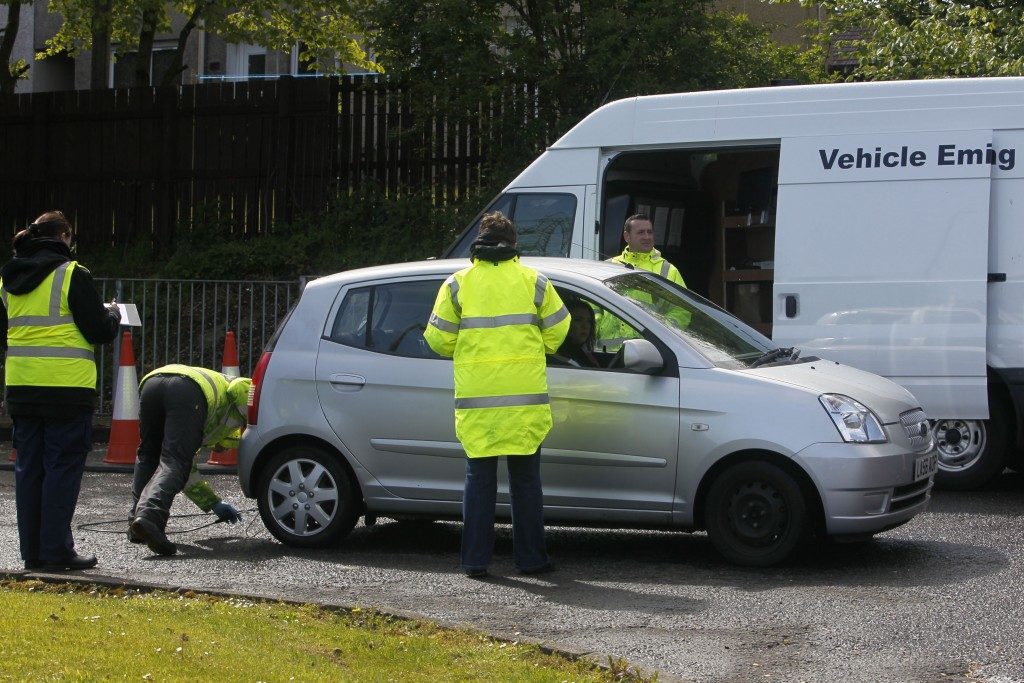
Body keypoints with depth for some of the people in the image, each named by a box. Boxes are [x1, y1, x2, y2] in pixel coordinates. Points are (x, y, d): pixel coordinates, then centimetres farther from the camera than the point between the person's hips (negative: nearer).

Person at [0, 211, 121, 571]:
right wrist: (113, 315, 12)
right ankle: (57, 550, -2)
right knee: (63, 467, -1)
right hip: (66, 389, -6)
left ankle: (32, 551, 13)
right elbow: (99, 332, -8)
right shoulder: (72, 275, -9)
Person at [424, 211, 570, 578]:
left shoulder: (457, 284, 2)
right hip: (525, 397, 0)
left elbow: (439, 339, 1)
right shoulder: (534, 282, 3)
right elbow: (557, 332, 5)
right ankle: (531, 558, 10)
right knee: (526, 479, 8)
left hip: (476, 399, 0)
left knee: (479, 478, 7)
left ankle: (475, 560, 6)